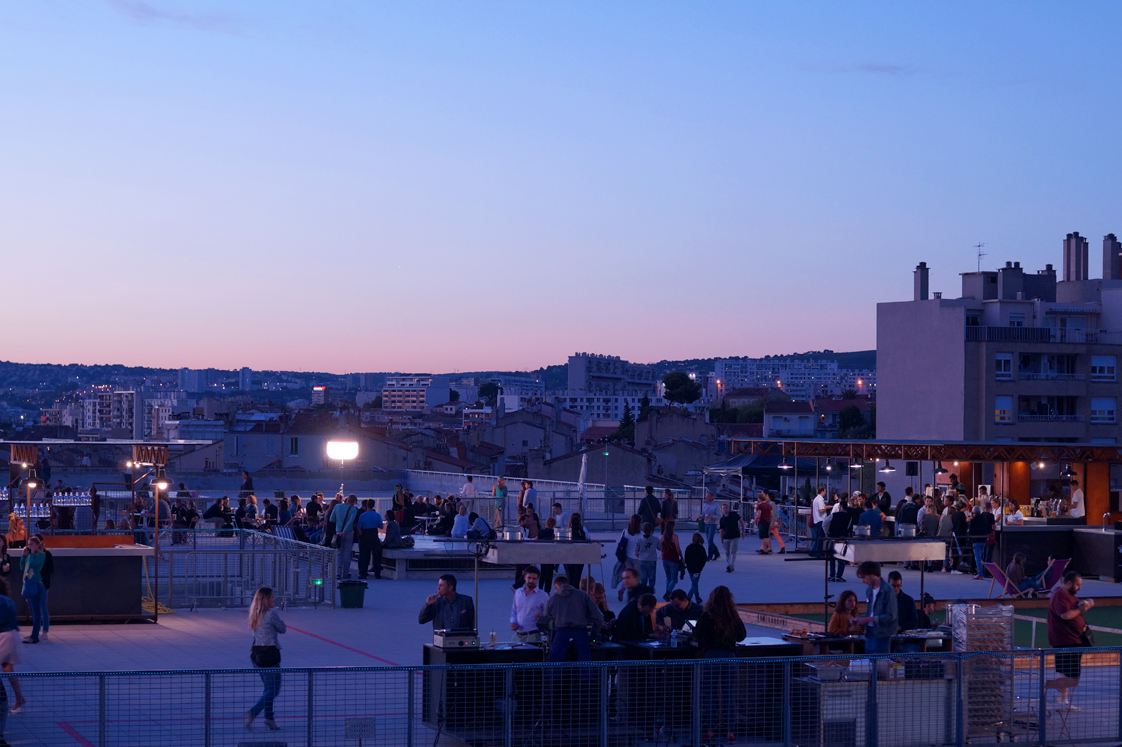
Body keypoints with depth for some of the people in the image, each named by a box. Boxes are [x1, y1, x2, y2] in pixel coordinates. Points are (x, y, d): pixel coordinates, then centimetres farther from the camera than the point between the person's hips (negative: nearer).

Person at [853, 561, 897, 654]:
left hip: (882, 635, -7)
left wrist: (868, 619, -17)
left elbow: (891, 616, -17)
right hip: (869, 633, 7)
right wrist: (860, 620, 1)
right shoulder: (869, 590, 11)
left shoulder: (887, 591, -13)